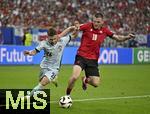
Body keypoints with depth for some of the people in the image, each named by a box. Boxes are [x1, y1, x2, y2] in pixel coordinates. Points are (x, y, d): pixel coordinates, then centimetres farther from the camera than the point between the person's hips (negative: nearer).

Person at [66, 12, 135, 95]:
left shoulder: (105, 30, 2)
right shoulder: (87, 26, -8)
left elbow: (118, 38, 11)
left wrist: (127, 37, -6)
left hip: (93, 59, 3)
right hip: (81, 56, -3)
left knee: (96, 83, -3)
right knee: (75, 77, -25)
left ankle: (85, 80, 33)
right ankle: (67, 94, 0)